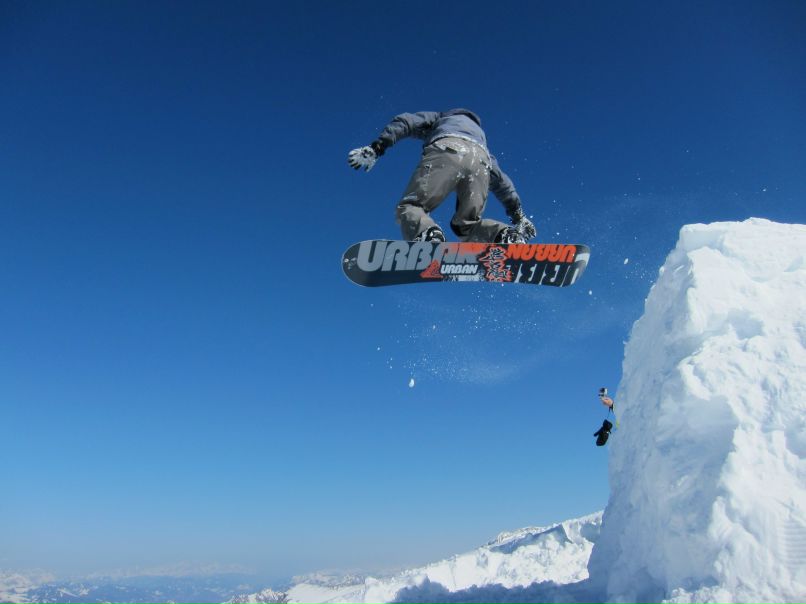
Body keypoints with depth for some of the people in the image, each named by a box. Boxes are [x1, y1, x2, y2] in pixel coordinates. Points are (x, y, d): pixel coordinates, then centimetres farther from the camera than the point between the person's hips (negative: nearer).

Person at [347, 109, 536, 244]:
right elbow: (501, 181, 40)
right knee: (466, 225, 17)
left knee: (409, 206, -5)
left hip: (446, 151, -4)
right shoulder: (480, 134, 48)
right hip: (480, 162, 4)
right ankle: (507, 236, -12)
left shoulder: (440, 118, 40)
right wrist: (518, 214, 39)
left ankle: (429, 235, -39)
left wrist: (375, 148, 13)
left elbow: (405, 122, 20)